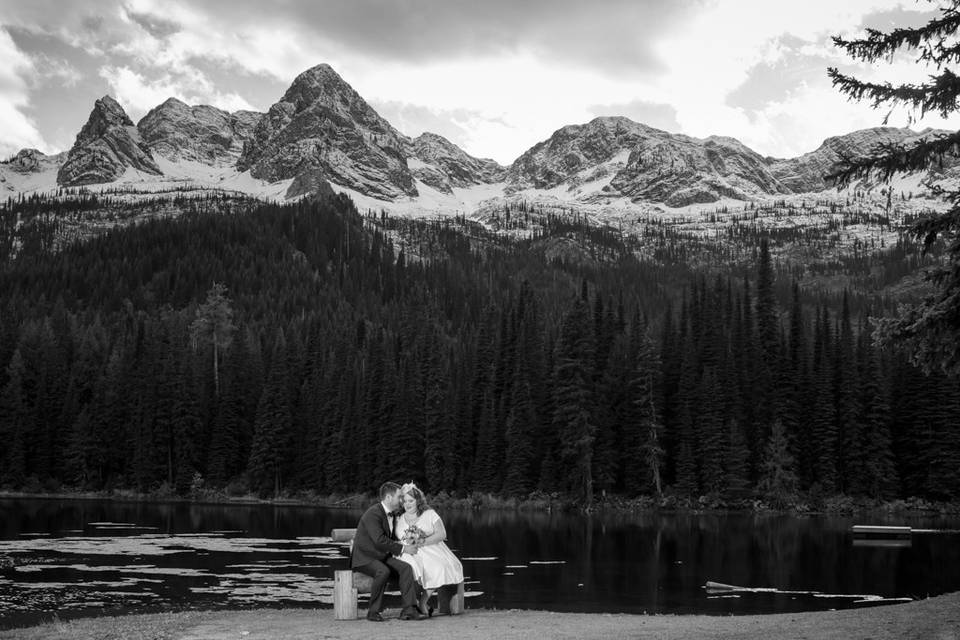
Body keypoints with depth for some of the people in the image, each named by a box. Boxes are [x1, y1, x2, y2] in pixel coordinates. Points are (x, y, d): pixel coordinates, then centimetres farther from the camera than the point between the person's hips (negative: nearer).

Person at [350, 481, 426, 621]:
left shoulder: (392, 514, 13)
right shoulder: (373, 514, -18)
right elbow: (380, 540, -27)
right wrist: (403, 548, -22)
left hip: (382, 556, 8)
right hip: (364, 557, -8)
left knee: (406, 567, -17)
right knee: (383, 571, -36)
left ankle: (408, 610, -21)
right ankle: (373, 612, -22)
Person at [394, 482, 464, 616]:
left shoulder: (429, 514, 10)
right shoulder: (399, 519, 16)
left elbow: (442, 534, -1)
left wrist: (423, 542, -14)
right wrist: (405, 544, -14)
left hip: (431, 549, 0)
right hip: (409, 554, 0)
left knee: (440, 568, -33)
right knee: (413, 568, -36)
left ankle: (423, 601, -16)